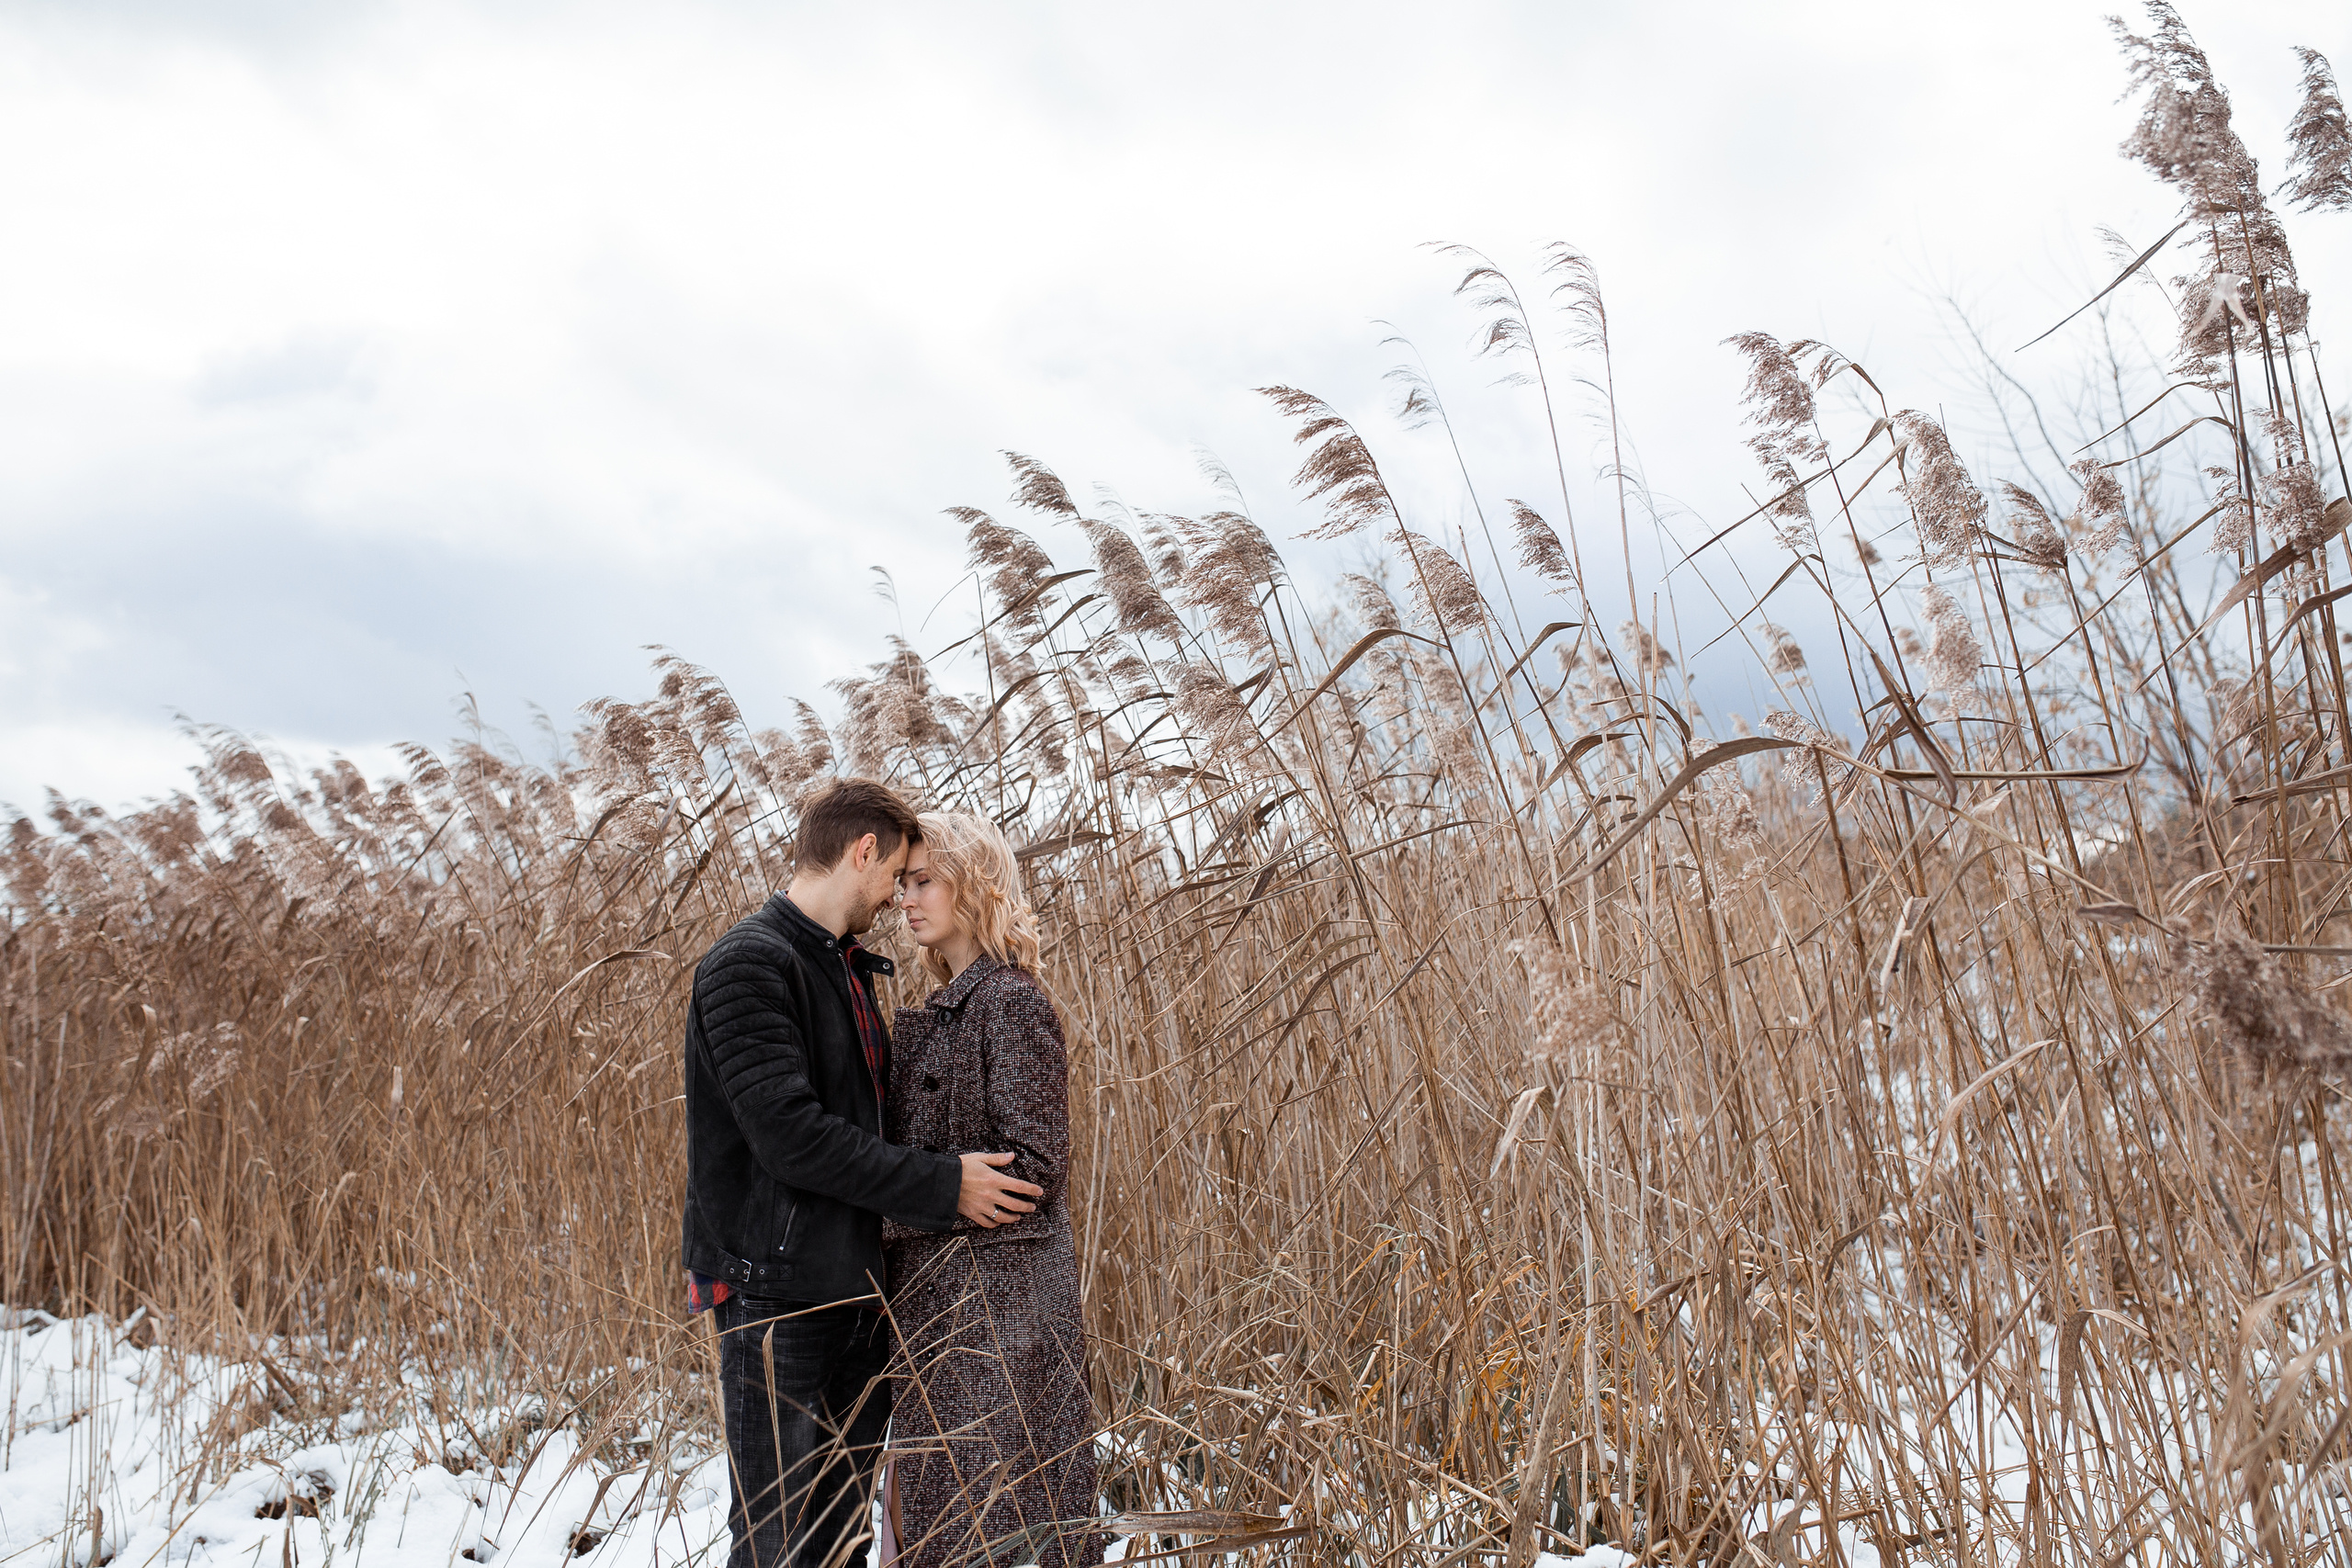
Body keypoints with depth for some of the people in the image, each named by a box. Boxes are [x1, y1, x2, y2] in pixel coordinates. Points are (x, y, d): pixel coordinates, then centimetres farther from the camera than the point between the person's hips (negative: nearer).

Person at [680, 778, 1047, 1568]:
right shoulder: (749, 964, -14)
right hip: (778, 1288, -9)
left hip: (856, 1286, 9)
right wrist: (943, 1186, -18)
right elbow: (789, 1133, -22)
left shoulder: (847, 968, 16)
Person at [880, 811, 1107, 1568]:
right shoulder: (943, 1010, 14)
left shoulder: (1013, 1004, -13)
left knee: (993, 1506, -3)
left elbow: (1031, 1164, -18)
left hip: (997, 1298, -9)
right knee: (938, 1501, 13)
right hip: (936, 1292, 9)